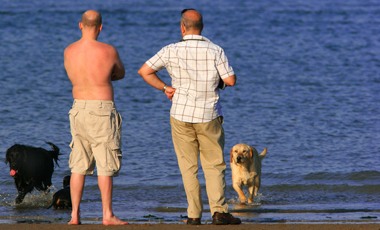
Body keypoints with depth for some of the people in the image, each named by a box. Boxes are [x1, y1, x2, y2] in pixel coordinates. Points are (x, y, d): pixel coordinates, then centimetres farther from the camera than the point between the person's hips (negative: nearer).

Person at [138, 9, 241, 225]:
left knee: (188, 167, 7)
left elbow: (144, 71, -2)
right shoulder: (215, 51, -7)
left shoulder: (172, 51, -4)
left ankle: (194, 214, 3)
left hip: (181, 115, 1)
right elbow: (231, 80, -6)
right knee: (214, 166, 7)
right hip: (209, 116, 0)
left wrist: (165, 87, 6)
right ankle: (219, 210, -5)